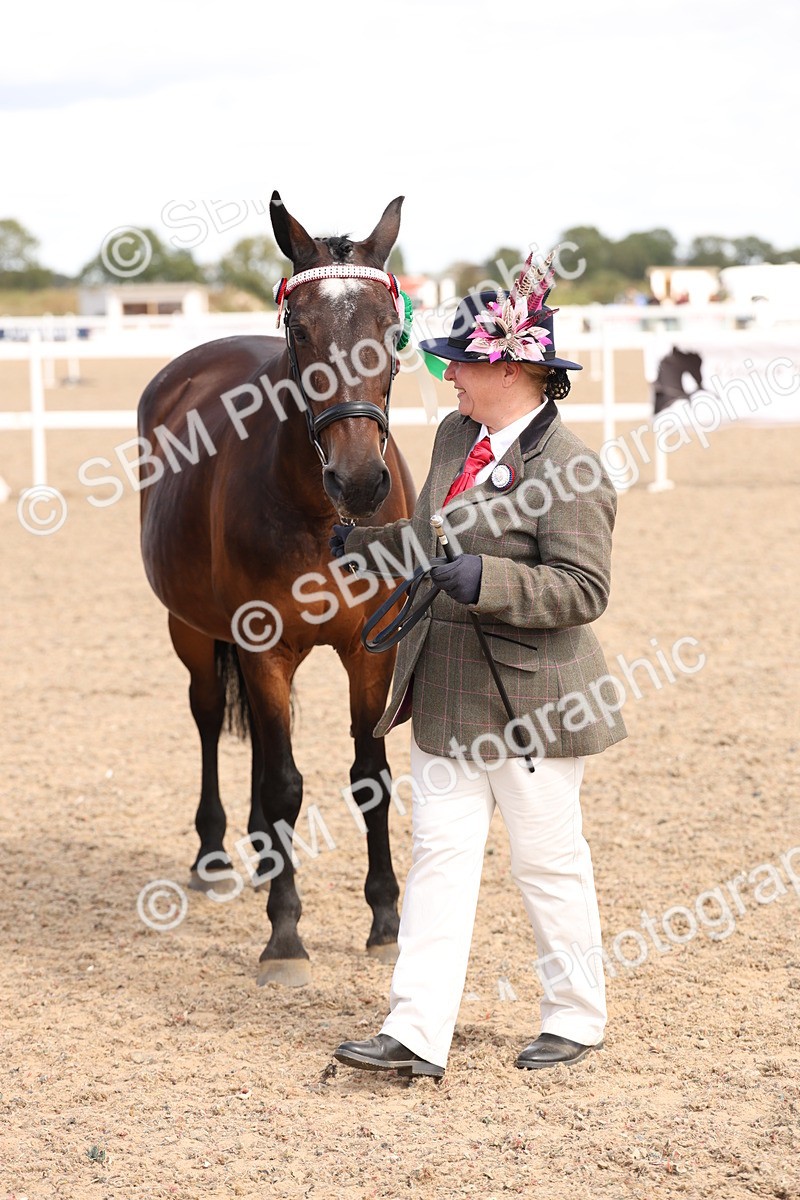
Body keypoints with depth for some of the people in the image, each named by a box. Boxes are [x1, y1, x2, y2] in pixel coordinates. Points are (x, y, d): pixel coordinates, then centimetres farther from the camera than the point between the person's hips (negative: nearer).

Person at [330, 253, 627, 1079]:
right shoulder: (455, 437, 9)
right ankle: (417, 1032, 4)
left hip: (528, 700, -8)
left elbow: (582, 589, -22)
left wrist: (484, 578, -30)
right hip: (446, 694, 8)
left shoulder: (567, 470, -18)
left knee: (547, 860, 6)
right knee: (440, 852, 4)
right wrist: (365, 545, 26)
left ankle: (577, 1018, 23)